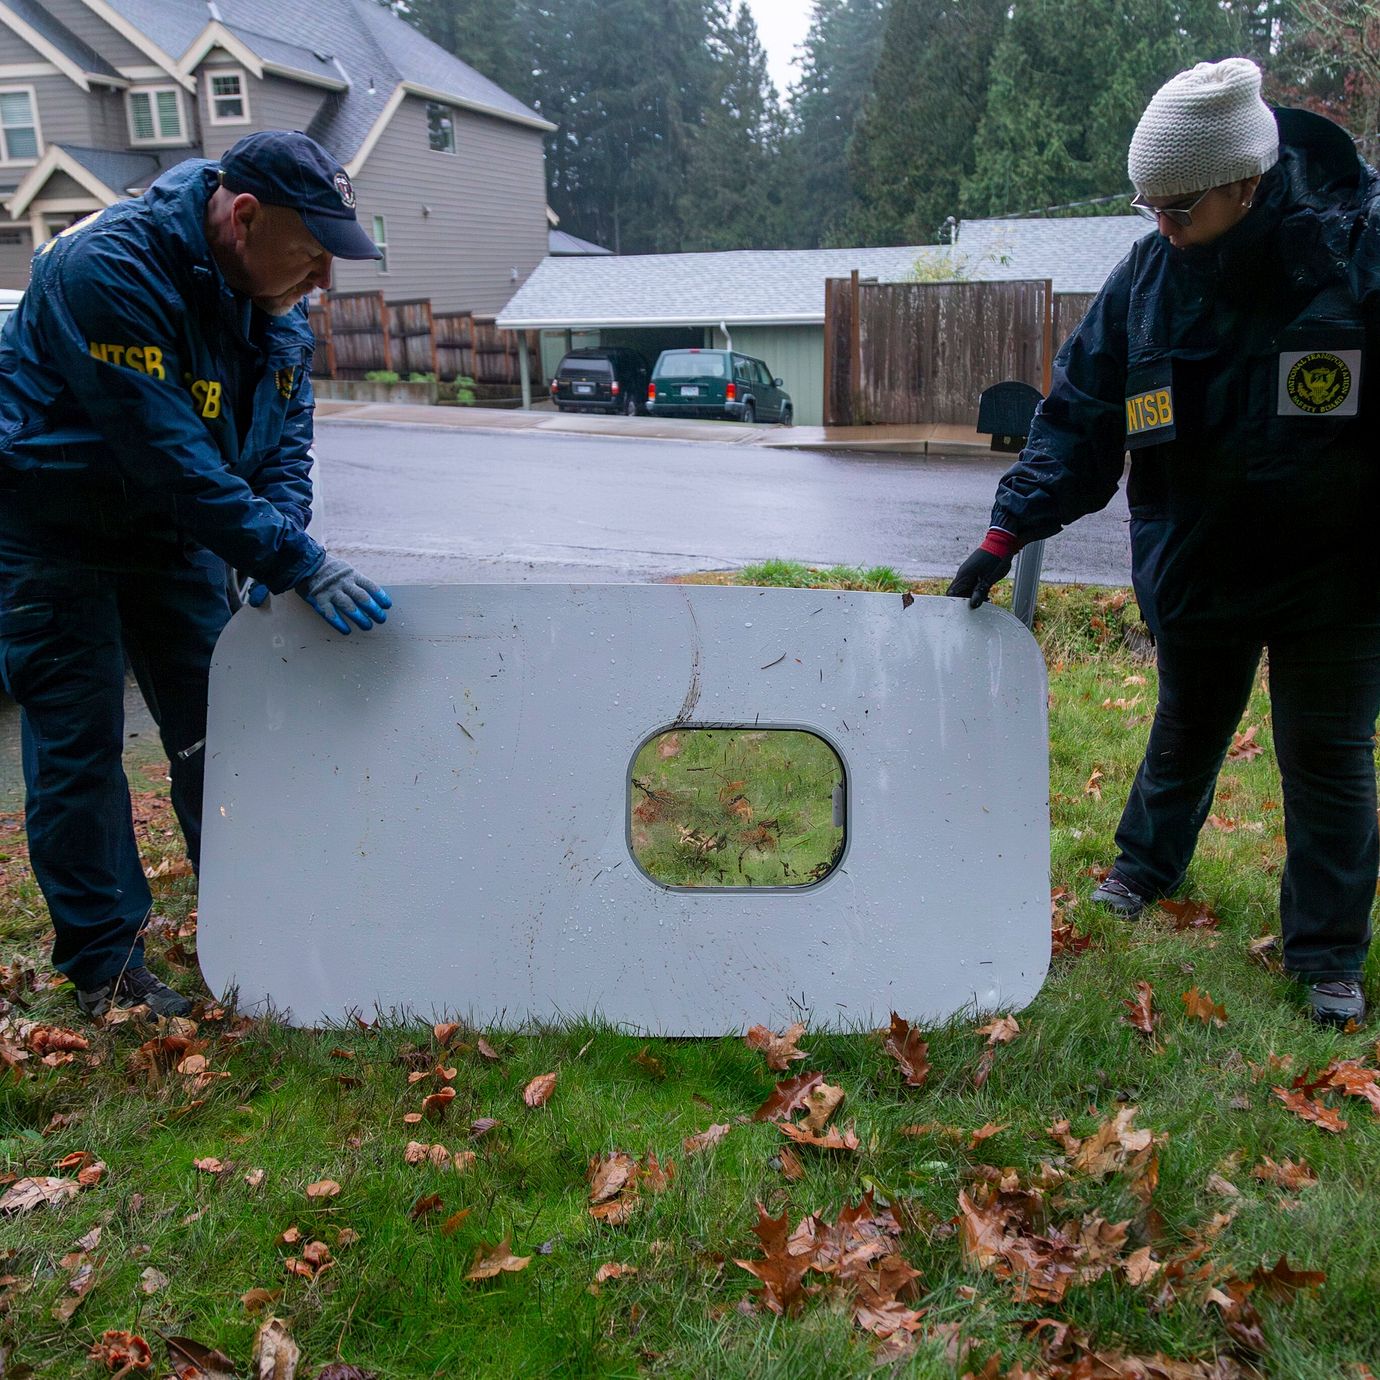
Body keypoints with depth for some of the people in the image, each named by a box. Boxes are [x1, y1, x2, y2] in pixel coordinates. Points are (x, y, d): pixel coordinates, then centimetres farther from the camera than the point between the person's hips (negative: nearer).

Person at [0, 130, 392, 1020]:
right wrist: (297, 564, -36)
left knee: (217, 729, 9)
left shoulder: (277, 302, -5)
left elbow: (284, 445, -1)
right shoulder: (108, 271, -29)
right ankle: (106, 971, 8)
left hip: (173, 529, 7)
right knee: (78, 746, -3)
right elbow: (172, 461, -35)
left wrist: (277, 556, -18)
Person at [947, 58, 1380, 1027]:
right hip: (1195, 565, 3)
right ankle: (1148, 866, 46)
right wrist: (1010, 530, -10)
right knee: (1186, 729, 22)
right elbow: (1082, 413, -3)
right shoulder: (1149, 276, -7)